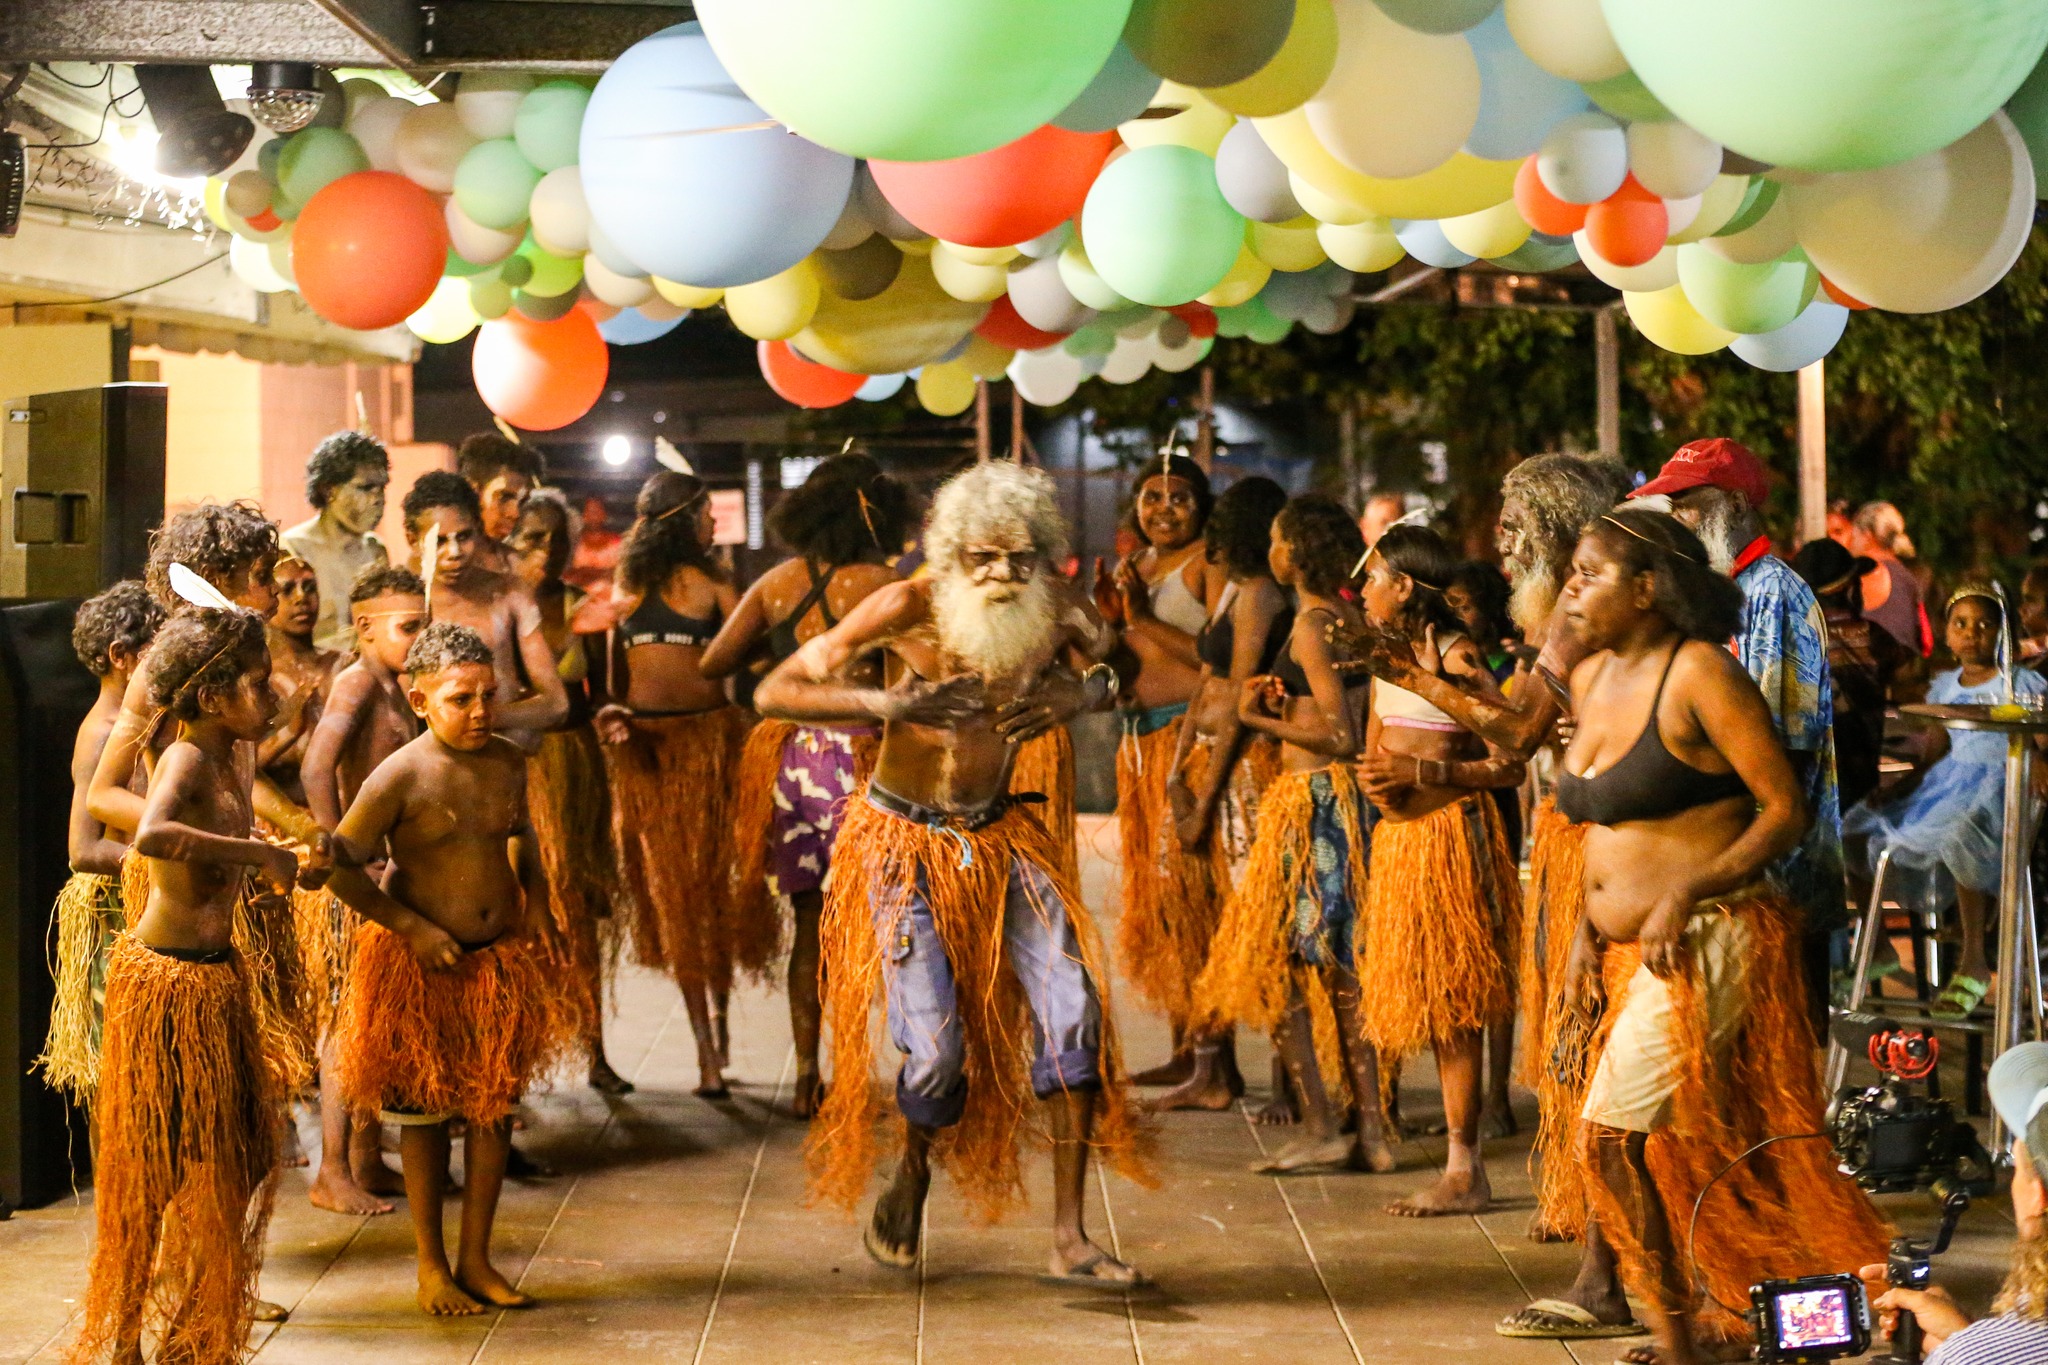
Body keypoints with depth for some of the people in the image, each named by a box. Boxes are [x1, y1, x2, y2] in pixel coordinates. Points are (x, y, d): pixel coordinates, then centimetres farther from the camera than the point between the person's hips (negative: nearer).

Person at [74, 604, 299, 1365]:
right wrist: (259, 853, -33)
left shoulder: (232, 758, 6)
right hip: (167, 981, -9)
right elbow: (152, 836, -41)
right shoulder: (187, 760, -20)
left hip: (215, 974, 9)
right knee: (159, 1165, 2)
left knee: (230, 1153, 17)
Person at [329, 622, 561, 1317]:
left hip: (498, 957, 5)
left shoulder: (507, 761, 0)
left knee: (495, 1106, 8)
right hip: (419, 960, -5)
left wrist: (535, 895, 10)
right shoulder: (401, 777, -16)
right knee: (424, 1111, 6)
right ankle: (431, 1264, 19)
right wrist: (412, 927, -17)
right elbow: (342, 865, -14)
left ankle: (475, 1258, 21)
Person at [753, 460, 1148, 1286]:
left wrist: (1084, 695, -10)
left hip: (998, 835, 4)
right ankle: (910, 1179, 25)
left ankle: (1070, 1240, -1)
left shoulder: (1053, 618, -7)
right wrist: (889, 704, -31)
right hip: (905, 841, -4)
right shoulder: (908, 609, -18)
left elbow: (1107, 675, 15)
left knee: (1073, 1013, -11)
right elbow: (774, 693, -17)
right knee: (938, 1048, -11)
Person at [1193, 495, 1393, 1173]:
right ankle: (1368, 1128, 14)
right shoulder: (1349, 617, 11)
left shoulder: (1310, 625, -14)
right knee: (1341, 969, 12)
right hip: (1346, 796, 9)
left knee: (1280, 962, -1)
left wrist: (1259, 718, -10)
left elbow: (1340, 735, -18)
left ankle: (1321, 1126, -1)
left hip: (1311, 799, -9)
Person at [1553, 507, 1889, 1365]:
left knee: (1609, 1139, -10)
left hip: (1704, 942, -8)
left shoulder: (1700, 674, -12)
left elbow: (1786, 809, -13)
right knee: (1680, 1150, 12)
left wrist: (1685, 893, -21)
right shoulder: (1591, 680, 12)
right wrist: (1588, 933, 8)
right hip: (1627, 949, 8)